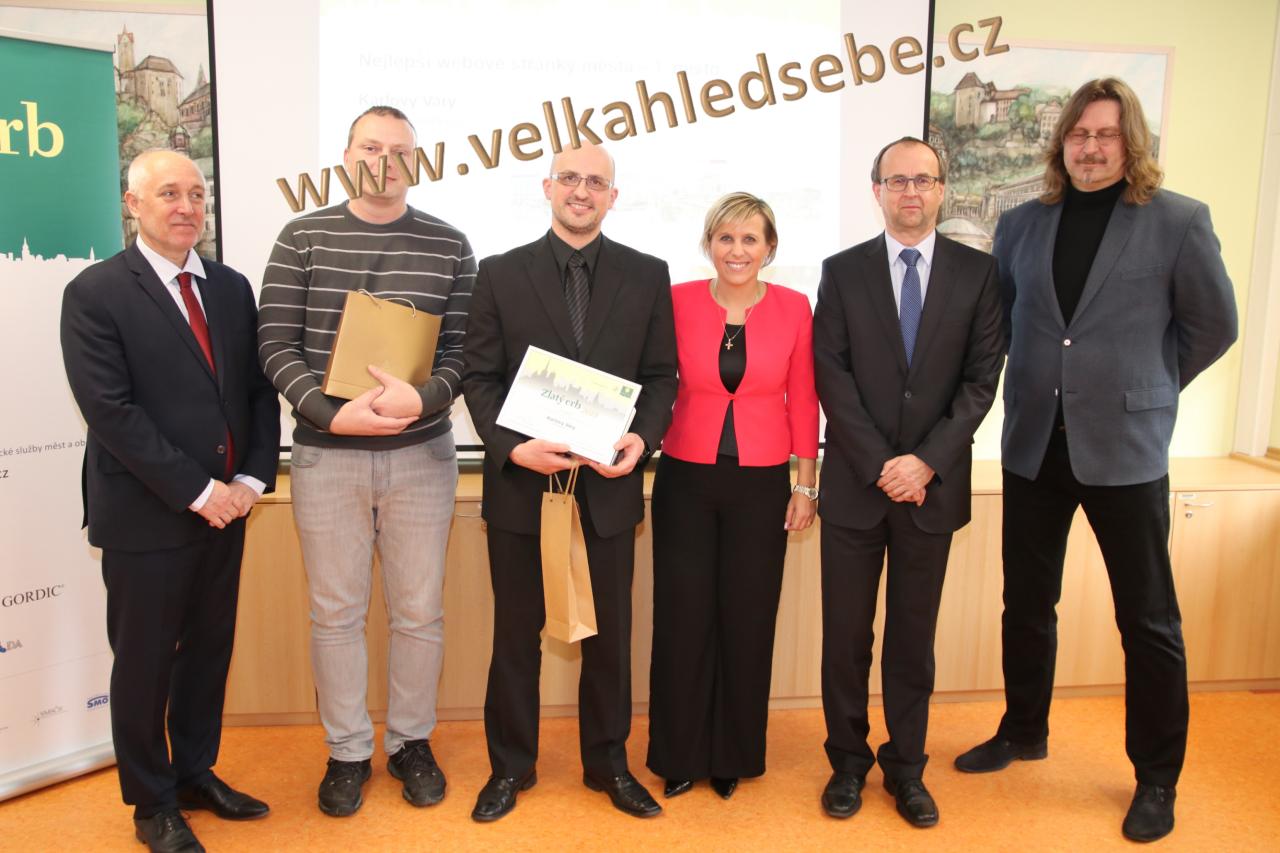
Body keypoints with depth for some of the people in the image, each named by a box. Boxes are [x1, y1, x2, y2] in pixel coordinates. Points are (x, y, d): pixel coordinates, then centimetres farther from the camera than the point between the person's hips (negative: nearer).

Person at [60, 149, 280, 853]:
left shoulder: (231, 288, 9)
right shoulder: (95, 293, -8)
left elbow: (259, 389, 7)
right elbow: (110, 410, -16)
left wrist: (252, 478, -5)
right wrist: (195, 491, -17)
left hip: (225, 505, 5)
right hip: (146, 514, -5)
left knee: (209, 648, 16)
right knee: (144, 662, 9)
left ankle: (196, 773, 36)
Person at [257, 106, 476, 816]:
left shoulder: (448, 246, 3)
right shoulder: (303, 239, 2)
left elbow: (464, 348, -1)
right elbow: (276, 344, -2)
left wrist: (425, 397, -20)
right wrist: (329, 412, -16)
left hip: (421, 452, 1)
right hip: (325, 453, 0)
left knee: (419, 610, 10)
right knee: (336, 611, 9)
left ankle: (411, 742, 30)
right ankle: (347, 751, 27)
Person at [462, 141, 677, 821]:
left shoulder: (647, 276, 5)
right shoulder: (501, 273, 2)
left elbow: (661, 375, 4)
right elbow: (480, 376, -1)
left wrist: (643, 437, -14)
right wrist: (511, 446, -16)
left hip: (609, 484, 1)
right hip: (521, 481, 0)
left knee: (610, 632, 12)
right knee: (516, 632, 12)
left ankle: (608, 762, 32)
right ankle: (510, 765, 30)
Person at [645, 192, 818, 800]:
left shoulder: (793, 308, -1)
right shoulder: (678, 301, -3)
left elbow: (803, 401, 3)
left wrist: (805, 485, 4)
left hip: (761, 484, 1)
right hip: (686, 480, 0)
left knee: (747, 620, 9)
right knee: (682, 616, 6)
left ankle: (733, 754, 30)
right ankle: (679, 754, 27)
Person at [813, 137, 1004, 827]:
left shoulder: (977, 273, 4)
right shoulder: (843, 271, 3)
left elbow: (982, 378, -2)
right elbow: (831, 375, -4)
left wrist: (926, 461, -12)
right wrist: (880, 465, -11)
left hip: (933, 485, 1)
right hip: (855, 483, 0)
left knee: (914, 635, 12)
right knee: (846, 634, 7)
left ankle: (906, 768, 27)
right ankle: (848, 762, 25)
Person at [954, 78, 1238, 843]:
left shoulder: (1179, 221, -3)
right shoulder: (1022, 224, 6)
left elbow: (1215, 325, 4)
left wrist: (1147, 387, 6)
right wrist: (1038, 385, 9)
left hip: (1125, 446, -3)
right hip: (1034, 445, 3)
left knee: (1148, 618, 7)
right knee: (1027, 604, 14)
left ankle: (1158, 778, 24)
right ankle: (1024, 732, 35)